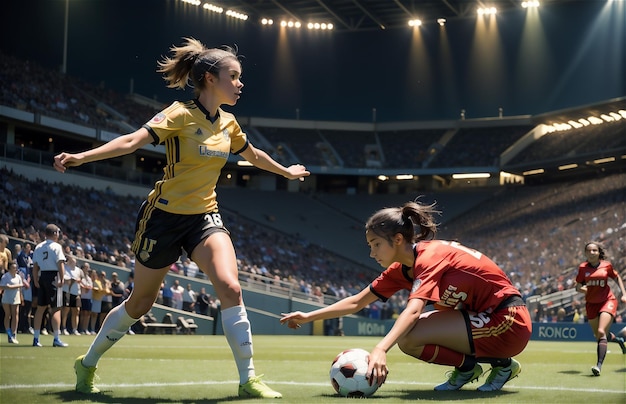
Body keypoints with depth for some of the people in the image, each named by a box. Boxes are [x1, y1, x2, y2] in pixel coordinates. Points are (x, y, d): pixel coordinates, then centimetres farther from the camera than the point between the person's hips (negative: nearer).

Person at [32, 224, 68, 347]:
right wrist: (62, 279, -16)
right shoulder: (56, 246, -8)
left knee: (40, 308, 11)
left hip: (42, 277, 6)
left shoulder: (38, 247, 10)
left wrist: (35, 280, 11)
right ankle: (56, 339, -8)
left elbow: (35, 266, 8)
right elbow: (60, 264, -16)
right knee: (56, 309, -4)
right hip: (53, 276, -6)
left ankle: (36, 339, 12)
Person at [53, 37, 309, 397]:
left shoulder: (228, 124, 4)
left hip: (205, 216, 5)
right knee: (140, 302, 8)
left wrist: (287, 171, 37)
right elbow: (133, 141, -26)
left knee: (230, 288, -20)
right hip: (165, 216, -4)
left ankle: (249, 380, -11)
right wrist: (81, 157, -39)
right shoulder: (181, 114, -16)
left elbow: (254, 155, 24)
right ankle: (87, 364, 32)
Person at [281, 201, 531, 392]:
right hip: (484, 316, 9)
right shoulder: (400, 269, 6)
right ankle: (467, 368, 8)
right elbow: (357, 302, 11)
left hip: (507, 321, -9)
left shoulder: (430, 256, -20)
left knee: (409, 337, -20)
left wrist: (380, 349, -49)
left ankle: (500, 363, -7)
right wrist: (308, 317, 4)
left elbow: (413, 310, -36)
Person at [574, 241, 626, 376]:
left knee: (601, 332, -22)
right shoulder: (583, 267, -2)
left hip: (607, 301, -4)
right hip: (591, 303, 4)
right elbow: (578, 286, 3)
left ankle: (599, 365, -27)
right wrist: (581, 288, -20)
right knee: (598, 335, 15)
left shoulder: (606, 265, -5)